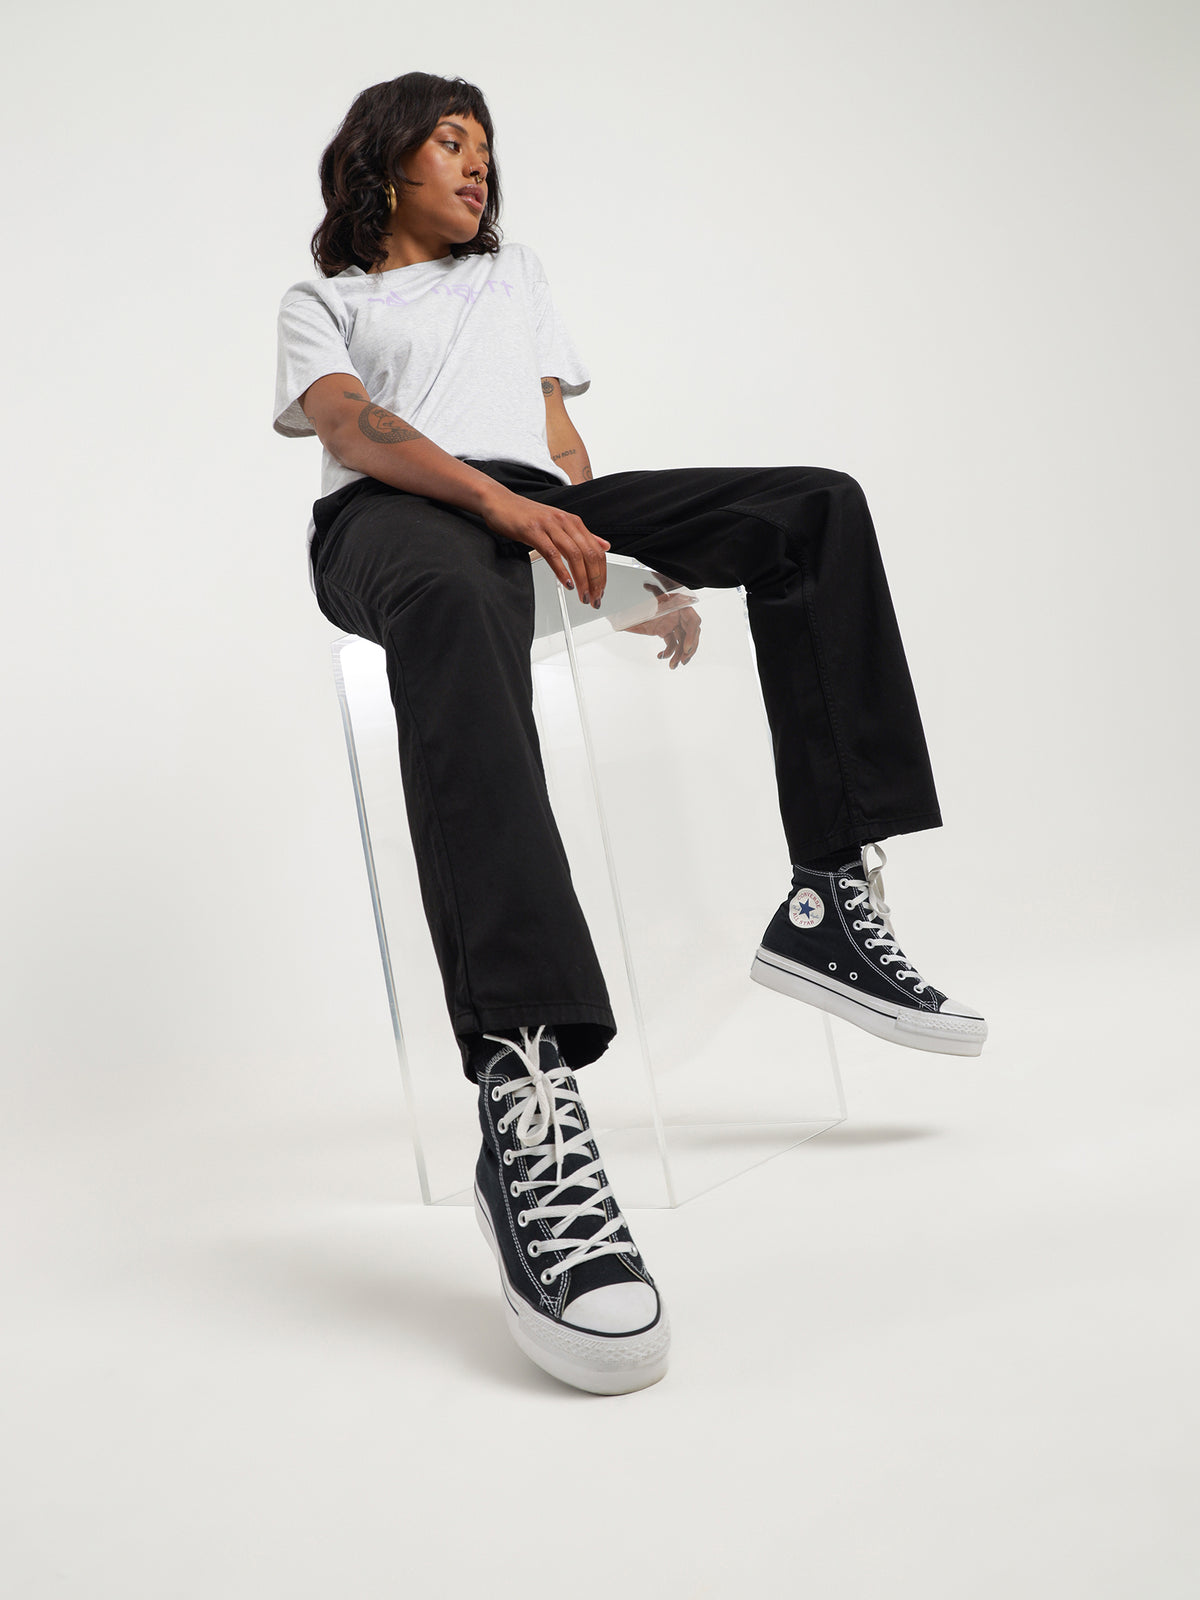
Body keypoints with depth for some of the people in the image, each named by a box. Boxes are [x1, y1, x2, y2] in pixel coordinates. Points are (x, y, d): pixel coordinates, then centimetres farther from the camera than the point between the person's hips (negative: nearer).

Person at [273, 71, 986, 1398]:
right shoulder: (322, 300, 23)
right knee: (457, 602, -43)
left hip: (539, 510, 6)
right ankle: (526, 1091, -61)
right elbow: (351, 429, 1)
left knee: (818, 506, -13)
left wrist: (643, 562, 9)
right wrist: (499, 502, -18)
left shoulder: (518, 278, 38)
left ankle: (828, 900, -20)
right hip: (393, 517, -5)